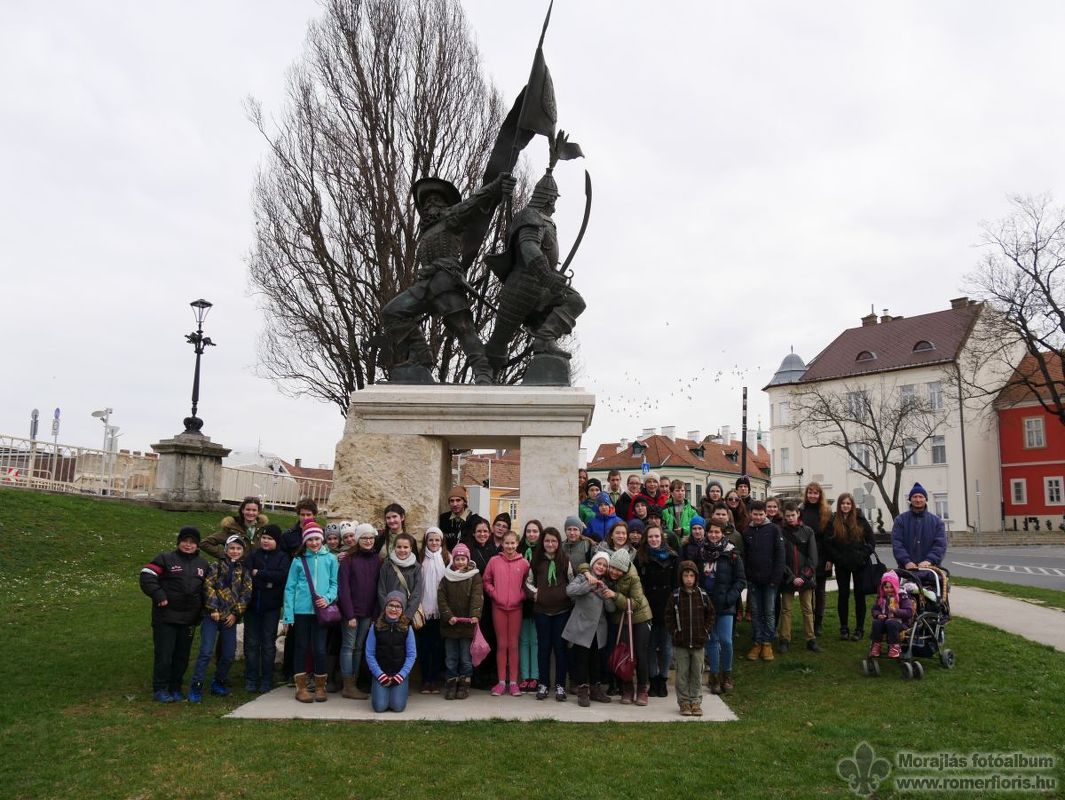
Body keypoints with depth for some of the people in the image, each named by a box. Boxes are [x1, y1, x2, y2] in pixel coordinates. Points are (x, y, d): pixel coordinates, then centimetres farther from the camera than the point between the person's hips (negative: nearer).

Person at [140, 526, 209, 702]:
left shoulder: (202, 564, 13)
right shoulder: (166, 559, -3)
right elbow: (147, 575, -12)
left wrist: (202, 610, 12)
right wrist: (159, 596, -18)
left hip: (189, 619, 5)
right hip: (165, 617, -5)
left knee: (182, 655, 9)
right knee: (164, 654, -2)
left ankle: (175, 688, 21)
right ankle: (160, 689, 11)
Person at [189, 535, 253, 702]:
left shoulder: (245, 571, 9)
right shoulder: (216, 566, 3)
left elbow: (246, 594, 3)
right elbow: (208, 587, -6)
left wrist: (236, 613, -5)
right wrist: (213, 609, -13)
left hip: (230, 617, 3)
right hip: (213, 615, -3)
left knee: (229, 654, 6)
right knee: (206, 652, -10)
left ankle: (218, 683, 24)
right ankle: (196, 686, -2)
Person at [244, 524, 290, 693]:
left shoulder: (282, 557, 2)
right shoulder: (253, 555, 6)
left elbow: (283, 575, -15)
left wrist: (259, 574, -13)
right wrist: (267, 582, -20)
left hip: (271, 607, -1)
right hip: (252, 605, 2)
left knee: (268, 644, 5)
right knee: (251, 643, 6)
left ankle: (266, 680, 14)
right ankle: (251, 679, 15)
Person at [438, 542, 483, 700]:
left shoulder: (474, 576, 1)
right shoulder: (447, 577, 6)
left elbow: (477, 597, -11)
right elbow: (441, 598, 0)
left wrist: (475, 615, -26)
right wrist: (448, 616, -13)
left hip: (467, 624, -2)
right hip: (450, 624, 2)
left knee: (466, 658, 4)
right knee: (451, 658, 8)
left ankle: (464, 684, 15)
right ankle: (451, 684, 18)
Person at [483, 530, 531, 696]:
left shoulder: (524, 563, -1)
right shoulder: (494, 561, -1)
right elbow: (486, 581, 5)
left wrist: (521, 596, -8)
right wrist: (494, 593, -7)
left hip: (516, 607, 0)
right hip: (498, 607, 0)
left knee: (513, 645, 6)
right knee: (501, 645, 7)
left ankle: (513, 682, 13)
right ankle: (501, 682, 14)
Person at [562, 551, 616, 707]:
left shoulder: (605, 584, 16)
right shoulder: (582, 577, -2)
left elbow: (610, 609, 9)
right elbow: (570, 590, -22)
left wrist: (610, 596, -10)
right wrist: (589, 584, -27)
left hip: (598, 629, 6)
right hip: (582, 627, -6)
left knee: (595, 659, 14)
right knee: (581, 658, -3)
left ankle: (595, 688, 25)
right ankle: (582, 691, 5)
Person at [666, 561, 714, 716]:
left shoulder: (702, 595, 0)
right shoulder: (675, 595, -4)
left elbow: (710, 614, 10)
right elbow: (669, 616, 2)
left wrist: (706, 631, 2)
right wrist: (674, 632, -5)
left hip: (699, 642, 1)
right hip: (680, 643, -1)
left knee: (697, 673, 8)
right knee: (682, 673, 5)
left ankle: (696, 702, 18)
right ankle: (684, 702, 15)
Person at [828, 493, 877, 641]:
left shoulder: (860, 520, -1)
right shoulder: (833, 521, -1)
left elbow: (871, 539, 2)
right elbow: (828, 543, 1)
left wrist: (865, 555, -7)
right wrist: (835, 557, -8)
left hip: (859, 564, 0)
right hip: (842, 565, 0)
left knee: (859, 595, 4)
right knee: (843, 595, 6)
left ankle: (860, 629, 12)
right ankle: (843, 629, 13)